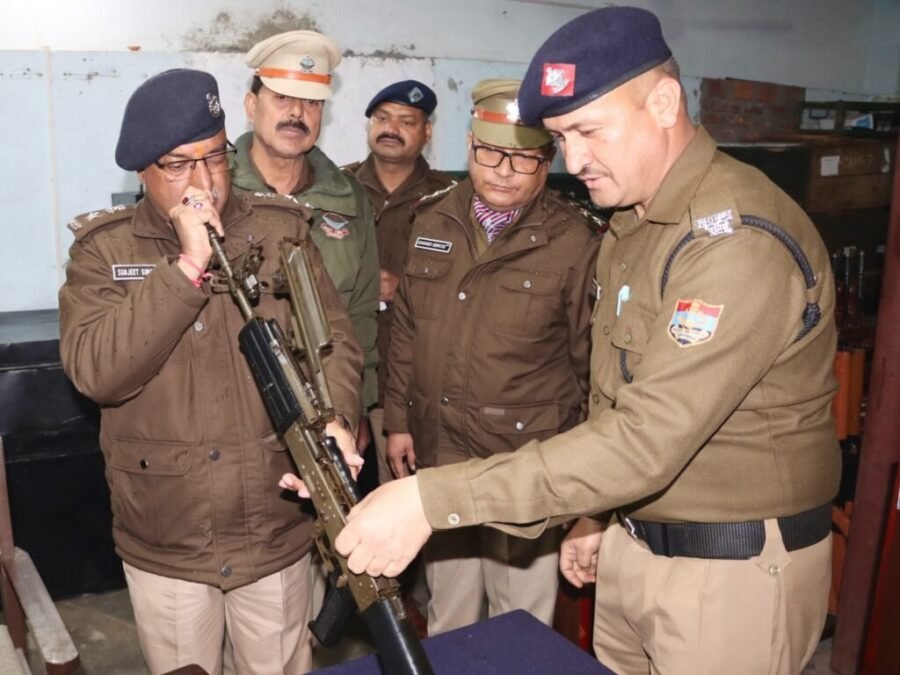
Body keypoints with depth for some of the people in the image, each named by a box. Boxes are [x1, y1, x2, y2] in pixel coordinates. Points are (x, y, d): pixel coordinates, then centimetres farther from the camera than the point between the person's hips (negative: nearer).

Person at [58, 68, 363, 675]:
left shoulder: (282, 230, -2)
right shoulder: (103, 249, -5)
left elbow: (335, 340, -5)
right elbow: (94, 371, -19)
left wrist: (335, 421, -25)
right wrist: (188, 266, -24)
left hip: (278, 533, 1)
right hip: (163, 546, 0)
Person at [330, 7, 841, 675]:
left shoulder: (740, 238, -24)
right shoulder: (630, 223, 6)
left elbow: (645, 442, -31)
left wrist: (432, 499, -32)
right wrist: (596, 513, 12)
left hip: (735, 568, -7)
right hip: (630, 543, 8)